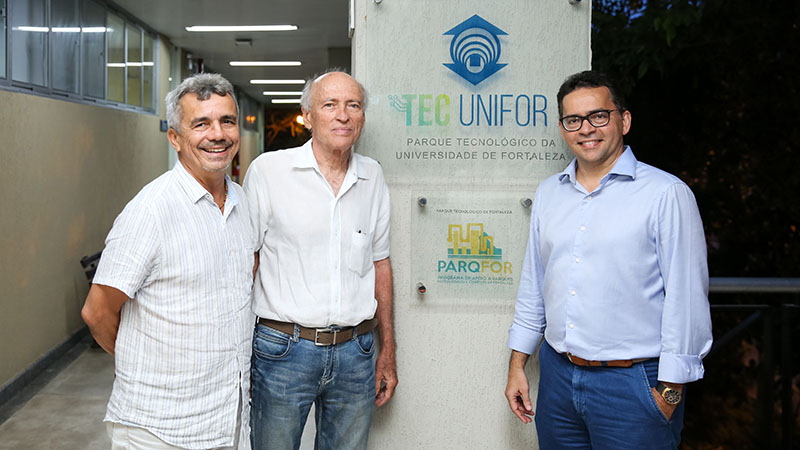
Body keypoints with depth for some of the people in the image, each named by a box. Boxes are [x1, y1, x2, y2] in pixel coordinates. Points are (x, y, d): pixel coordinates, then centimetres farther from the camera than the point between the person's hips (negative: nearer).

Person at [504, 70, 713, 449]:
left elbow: (686, 299, -10)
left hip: (632, 384, -5)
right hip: (556, 375, 5)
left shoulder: (666, 194, -9)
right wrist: (517, 365, 13)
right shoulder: (548, 193, 9)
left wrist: (670, 391, -10)